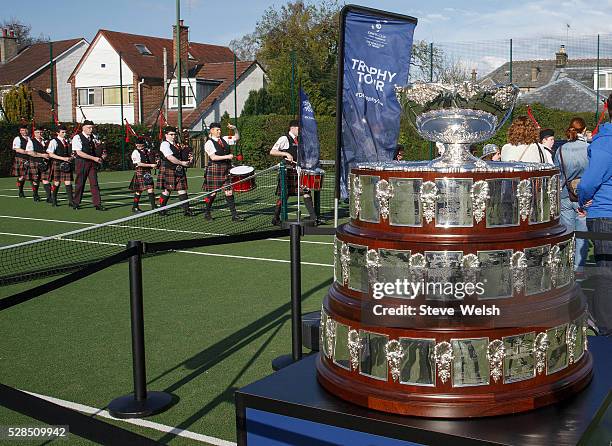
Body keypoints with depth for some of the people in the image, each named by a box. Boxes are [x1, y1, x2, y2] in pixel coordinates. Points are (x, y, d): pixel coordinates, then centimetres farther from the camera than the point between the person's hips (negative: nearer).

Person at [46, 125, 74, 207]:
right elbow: (50, 154, -11)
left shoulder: (68, 141, 12)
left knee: (68, 183, -2)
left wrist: (71, 157, -1)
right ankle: (53, 200, 21)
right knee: (56, 183, 4)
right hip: (57, 163, -4)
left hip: (67, 164, 4)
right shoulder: (54, 141, -5)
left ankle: (70, 202, -4)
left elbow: (70, 152, 23)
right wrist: (63, 158, -18)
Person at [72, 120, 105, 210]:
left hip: (92, 163, 5)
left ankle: (98, 204, -2)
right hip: (81, 163, -5)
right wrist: (94, 158, -21)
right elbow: (79, 153, -17)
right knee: (80, 183, 3)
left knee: (94, 183, -1)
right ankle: (76, 203, 18)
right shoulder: (77, 138, -9)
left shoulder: (93, 137, 10)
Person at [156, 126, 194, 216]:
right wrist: (182, 163, -18)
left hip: (179, 171, 8)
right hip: (168, 170, -8)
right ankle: (161, 210, 11)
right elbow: (170, 158, -20)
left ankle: (186, 209, 0)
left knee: (182, 190, 2)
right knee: (166, 191, -1)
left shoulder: (176, 145, 19)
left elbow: (180, 156, 25)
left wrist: (188, 159, 4)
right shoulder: (165, 144, -8)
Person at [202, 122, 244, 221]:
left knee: (229, 192, 0)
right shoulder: (209, 143, -6)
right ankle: (207, 213, 21)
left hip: (226, 169, 5)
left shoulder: (224, 139, 12)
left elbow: (237, 138, 22)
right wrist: (227, 156, -19)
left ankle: (234, 215, 0)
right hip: (214, 169, -5)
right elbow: (213, 157, -16)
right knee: (212, 193, 3)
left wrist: (235, 129, 5)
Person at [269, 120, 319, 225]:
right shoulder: (284, 139, -5)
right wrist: (285, 154, -20)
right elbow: (272, 152, -10)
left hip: (299, 170, 6)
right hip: (287, 172, -6)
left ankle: (313, 218, 2)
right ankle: (276, 219, 15)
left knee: (306, 193, -1)